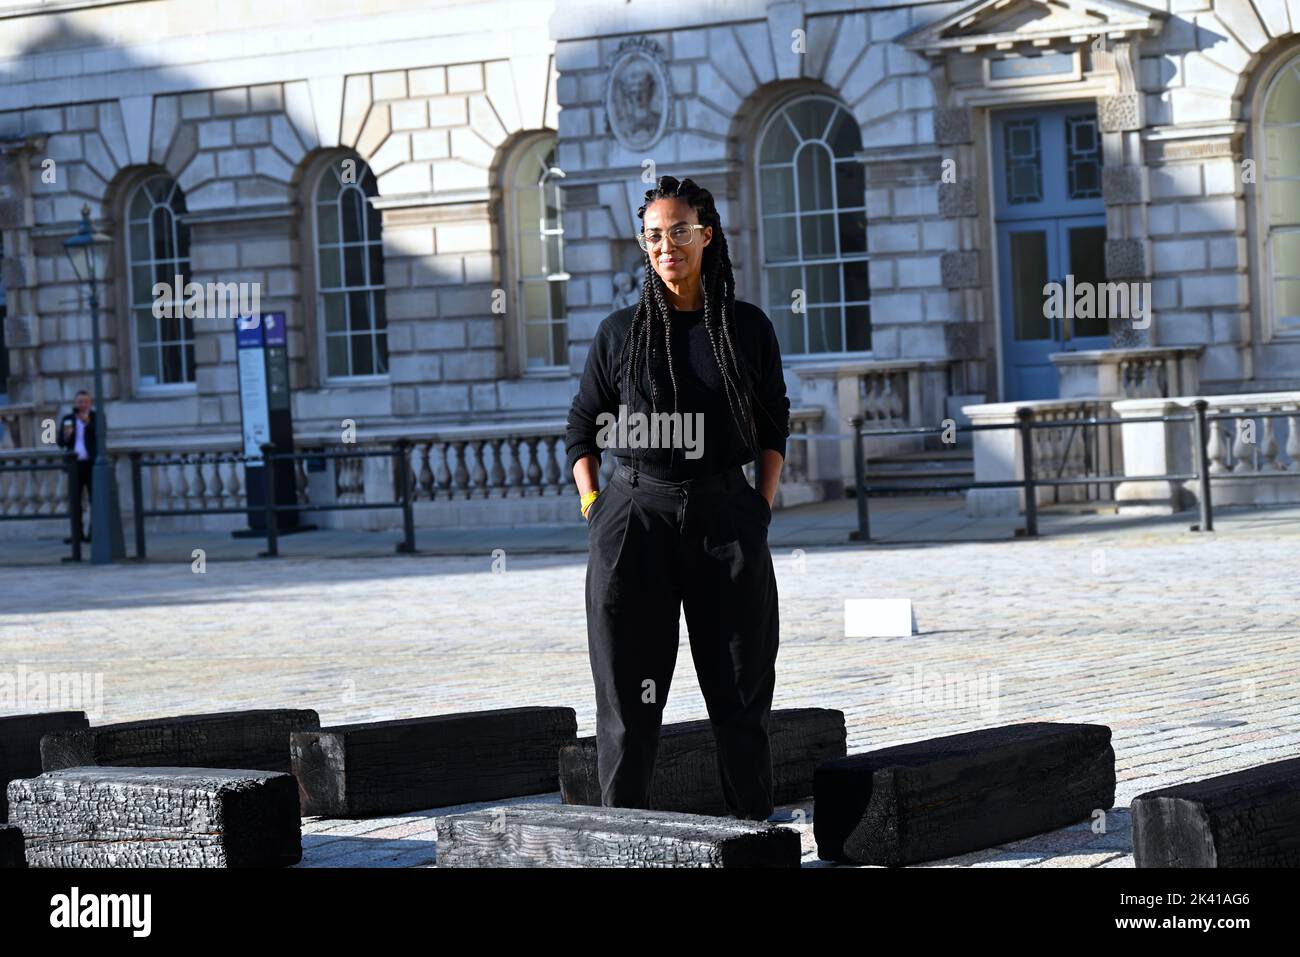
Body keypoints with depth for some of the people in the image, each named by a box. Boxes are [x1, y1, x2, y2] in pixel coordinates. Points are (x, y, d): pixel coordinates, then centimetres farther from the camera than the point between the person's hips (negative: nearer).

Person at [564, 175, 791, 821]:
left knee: (741, 695, 5)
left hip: (726, 519, 1)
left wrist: (761, 509, 2)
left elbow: (773, 428, 13)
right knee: (629, 696, 0)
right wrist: (594, 509, 0)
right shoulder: (621, 333, 4)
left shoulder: (748, 328, 5)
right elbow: (582, 430, 11)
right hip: (635, 519, -1)